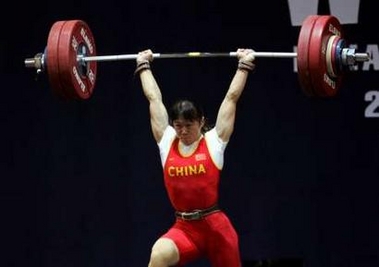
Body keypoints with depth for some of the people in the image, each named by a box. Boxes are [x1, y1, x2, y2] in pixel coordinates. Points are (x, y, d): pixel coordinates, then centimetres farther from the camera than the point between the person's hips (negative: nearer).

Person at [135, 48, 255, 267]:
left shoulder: (214, 141, -2)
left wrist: (245, 64, 5)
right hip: (184, 228, 1)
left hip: (215, 226, -1)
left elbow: (232, 97, 2)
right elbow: (154, 98, 13)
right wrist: (144, 65, 20)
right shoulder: (166, 142, 5)